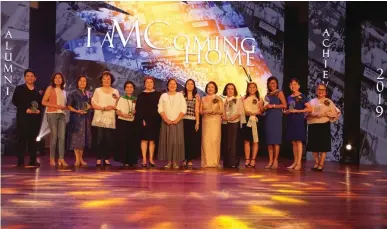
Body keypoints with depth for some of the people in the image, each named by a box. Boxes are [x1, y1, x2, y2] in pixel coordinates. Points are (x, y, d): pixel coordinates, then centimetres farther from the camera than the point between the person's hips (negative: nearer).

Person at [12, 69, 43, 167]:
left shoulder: (38, 91, 15)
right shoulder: (19, 89, 5)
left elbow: (41, 103, 15)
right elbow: (15, 101, -4)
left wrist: (39, 110, -7)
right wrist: (26, 109, -16)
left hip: (35, 117, 3)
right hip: (23, 117, -3)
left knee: (33, 138, 6)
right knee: (22, 138, -5)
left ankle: (33, 160, 10)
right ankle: (20, 161, -2)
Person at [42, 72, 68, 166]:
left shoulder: (63, 90, 18)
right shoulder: (50, 88, 3)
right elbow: (44, 102, -4)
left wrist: (65, 107, 1)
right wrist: (55, 106, -13)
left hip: (62, 114, 4)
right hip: (52, 114, -4)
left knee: (62, 136, -4)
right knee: (54, 136, -5)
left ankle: (61, 159, -5)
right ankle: (52, 158, 5)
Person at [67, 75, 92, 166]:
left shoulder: (88, 94, 13)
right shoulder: (73, 93, 1)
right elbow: (69, 106, -4)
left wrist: (89, 107, -6)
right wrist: (77, 111, -18)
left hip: (86, 118, 4)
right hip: (76, 117, -4)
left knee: (84, 137, 5)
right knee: (76, 137, -6)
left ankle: (81, 158, 14)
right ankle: (77, 159, -3)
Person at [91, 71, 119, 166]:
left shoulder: (115, 91, 14)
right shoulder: (97, 90, 9)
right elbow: (93, 104, 0)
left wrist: (113, 107, -10)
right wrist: (103, 108, -13)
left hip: (110, 119, 2)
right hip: (100, 119, -2)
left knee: (109, 139, -1)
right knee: (100, 139, -6)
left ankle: (106, 158, 6)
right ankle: (99, 159, -1)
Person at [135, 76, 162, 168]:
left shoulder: (158, 95, 7)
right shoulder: (141, 95, 4)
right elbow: (138, 108, -1)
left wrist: (158, 118, -6)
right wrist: (142, 119, -11)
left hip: (155, 120, 1)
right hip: (144, 120, -1)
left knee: (152, 140, 4)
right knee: (144, 139, -1)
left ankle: (151, 159, 11)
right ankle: (144, 160, 2)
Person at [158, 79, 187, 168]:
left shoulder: (180, 95, 8)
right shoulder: (163, 96, 9)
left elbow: (183, 109, 1)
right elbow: (160, 109, 2)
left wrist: (177, 119, -11)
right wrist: (166, 119, -11)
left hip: (177, 122, 0)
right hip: (166, 122, 1)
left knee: (177, 141, -5)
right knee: (167, 141, -2)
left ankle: (175, 162, 0)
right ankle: (169, 161, 3)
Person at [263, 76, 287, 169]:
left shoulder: (279, 93, 3)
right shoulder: (267, 95, 17)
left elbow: (284, 105, -7)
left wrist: (273, 106, -10)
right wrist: (265, 107, -1)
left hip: (276, 117, -5)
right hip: (268, 117, 5)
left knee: (275, 139, -7)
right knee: (269, 140, 2)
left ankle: (275, 161, -4)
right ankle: (270, 161, 5)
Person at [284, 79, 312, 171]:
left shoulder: (302, 96, -2)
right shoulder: (289, 97, 15)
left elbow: (309, 108, -9)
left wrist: (297, 111, -14)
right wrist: (287, 112, -1)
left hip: (299, 120, -6)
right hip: (290, 120, 6)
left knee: (299, 141, -7)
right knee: (293, 142, 8)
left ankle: (299, 163, -5)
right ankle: (295, 162, 13)